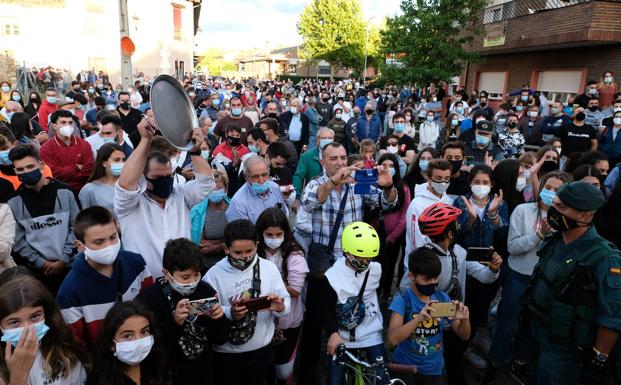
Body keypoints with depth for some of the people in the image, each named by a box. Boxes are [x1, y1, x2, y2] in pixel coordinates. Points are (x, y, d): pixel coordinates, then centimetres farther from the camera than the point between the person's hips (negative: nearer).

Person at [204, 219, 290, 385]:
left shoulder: (269, 268, -8)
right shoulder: (213, 275, -15)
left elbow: (286, 303, -5)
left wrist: (280, 307, -26)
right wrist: (229, 313, -31)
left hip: (262, 349, 3)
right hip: (226, 353, -3)